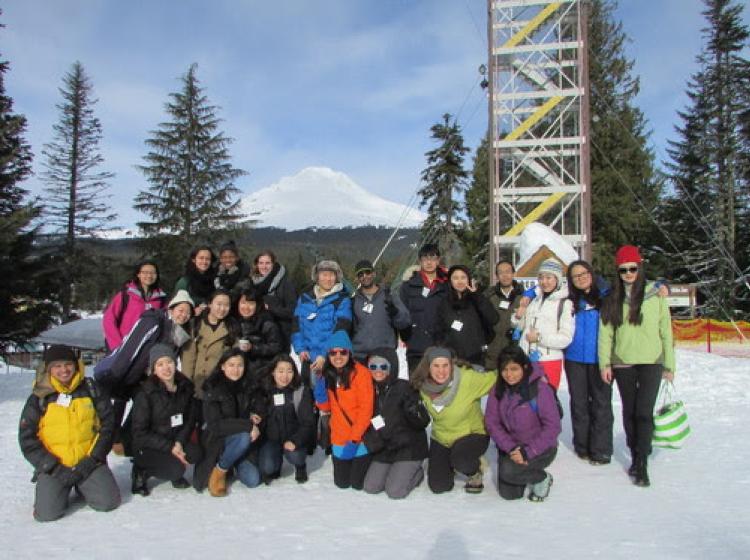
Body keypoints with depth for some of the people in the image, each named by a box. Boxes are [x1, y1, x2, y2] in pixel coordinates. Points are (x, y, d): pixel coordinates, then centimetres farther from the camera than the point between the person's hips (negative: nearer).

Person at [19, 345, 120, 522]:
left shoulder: (90, 389, 1)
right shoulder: (39, 397, -2)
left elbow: (107, 424, 2)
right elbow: (27, 439, -1)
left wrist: (92, 460, -7)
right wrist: (54, 467, -10)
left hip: (88, 462, 1)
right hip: (53, 465, 0)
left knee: (108, 502, -14)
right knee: (47, 512, -18)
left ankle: (83, 486, 16)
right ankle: (58, 488, 15)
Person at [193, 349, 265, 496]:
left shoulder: (247, 386, 0)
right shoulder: (213, 390, -16)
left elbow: (258, 406, 16)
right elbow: (215, 425, -24)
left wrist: (256, 416, -8)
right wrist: (248, 425, -29)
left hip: (245, 438, 5)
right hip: (218, 441, -4)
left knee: (253, 481, -13)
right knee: (244, 437, -35)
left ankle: (235, 464, 18)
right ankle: (219, 470, -10)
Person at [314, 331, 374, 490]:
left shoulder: (360, 373, -16)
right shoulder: (327, 375, 2)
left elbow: (366, 409, -17)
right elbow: (327, 408, 11)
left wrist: (355, 439, -21)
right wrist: (321, 396, -10)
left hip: (360, 437, -5)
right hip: (339, 439, 5)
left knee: (357, 484, 0)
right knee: (341, 483, 13)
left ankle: (371, 461, 29)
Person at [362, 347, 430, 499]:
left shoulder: (404, 388, -14)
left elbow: (423, 422, -15)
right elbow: (366, 421, 16)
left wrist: (415, 412, -35)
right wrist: (371, 441, 0)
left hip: (408, 447, -6)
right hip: (383, 449, 6)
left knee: (395, 491, -14)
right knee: (370, 487, -2)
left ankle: (417, 473, 15)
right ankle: (396, 471, 23)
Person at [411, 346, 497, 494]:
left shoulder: (468, 378, -30)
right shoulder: (422, 385, -15)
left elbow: (495, 378, -21)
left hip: (472, 433, -4)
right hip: (441, 438, 4)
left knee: (460, 460, -35)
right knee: (438, 486, 1)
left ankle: (476, 472, 2)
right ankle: (450, 464, 35)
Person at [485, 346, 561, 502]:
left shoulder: (540, 388, -22)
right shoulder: (498, 389, -8)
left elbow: (553, 427, -21)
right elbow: (491, 422, -7)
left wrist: (528, 452, -26)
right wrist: (510, 448, -21)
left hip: (540, 448, -5)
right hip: (510, 446, 5)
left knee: (508, 471, -28)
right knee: (508, 494, 1)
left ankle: (543, 478, 2)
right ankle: (527, 472, 30)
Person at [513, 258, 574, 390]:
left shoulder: (565, 303, -8)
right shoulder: (533, 299, 9)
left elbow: (566, 338, -13)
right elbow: (523, 326, 16)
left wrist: (540, 337, -17)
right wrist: (518, 317, -3)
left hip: (550, 361, -5)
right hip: (526, 360, 5)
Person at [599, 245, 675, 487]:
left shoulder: (655, 295, 0)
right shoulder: (612, 299, 6)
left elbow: (666, 331, 2)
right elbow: (605, 333, 5)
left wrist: (669, 365, 3)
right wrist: (605, 363, -1)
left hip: (651, 362, -2)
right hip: (622, 363, 2)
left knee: (644, 412, -8)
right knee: (629, 412, 10)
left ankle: (642, 465, 0)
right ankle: (635, 457, 24)